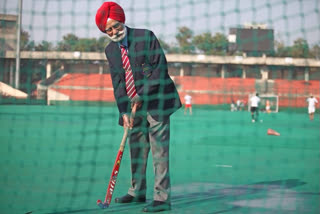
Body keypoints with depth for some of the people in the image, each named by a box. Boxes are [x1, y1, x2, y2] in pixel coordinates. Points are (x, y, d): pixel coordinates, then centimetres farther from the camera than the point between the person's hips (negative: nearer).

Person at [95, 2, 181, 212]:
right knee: (136, 148, 12)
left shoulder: (146, 37, -9)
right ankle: (137, 191, 25)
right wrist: (124, 111, -8)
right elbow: (117, 82, 3)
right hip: (134, 106, 6)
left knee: (159, 149, -8)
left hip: (156, 102, -6)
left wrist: (143, 95, -16)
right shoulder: (111, 50, 7)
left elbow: (160, 68, -13)